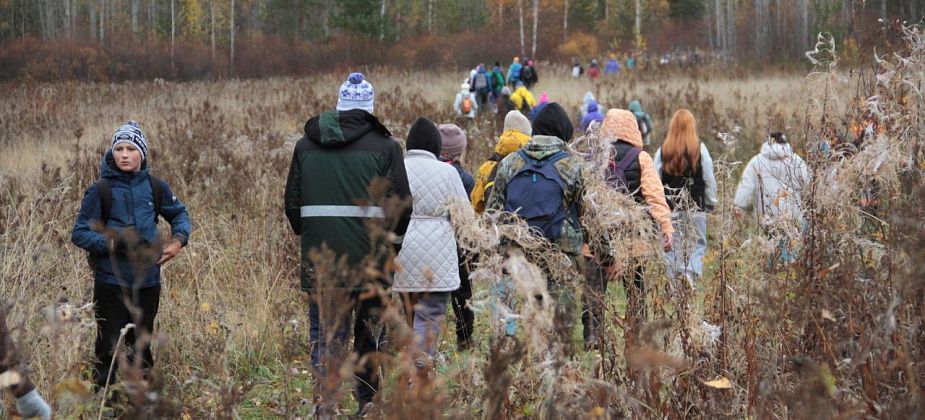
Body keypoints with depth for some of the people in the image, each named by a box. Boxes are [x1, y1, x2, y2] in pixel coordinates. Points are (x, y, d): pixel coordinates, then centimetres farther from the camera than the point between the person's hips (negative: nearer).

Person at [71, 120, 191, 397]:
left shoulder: (155, 187, 1)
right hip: (111, 282, -4)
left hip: (148, 280, 4)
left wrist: (179, 239, 0)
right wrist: (112, 243, -20)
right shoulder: (101, 190, -9)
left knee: (141, 344, 16)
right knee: (109, 346, -3)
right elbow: (79, 233, -7)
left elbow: (179, 213, 18)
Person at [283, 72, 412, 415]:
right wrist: (391, 243, 14)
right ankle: (368, 403, 19)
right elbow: (401, 206, -3)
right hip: (370, 261, -2)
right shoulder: (384, 146, -3)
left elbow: (292, 203, 12)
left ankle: (324, 405, -3)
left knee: (325, 336, 5)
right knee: (369, 335, 12)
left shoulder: (306, 145, 7)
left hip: (319, 262, 2)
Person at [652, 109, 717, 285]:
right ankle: (692, 272, -17)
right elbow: (709, 179, 0)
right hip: (696, 206, -1)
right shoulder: (700, 149, -4)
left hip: (670, 207, 1)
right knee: (698, 244, 5)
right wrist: (711, 202, 12)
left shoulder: (663, 150, 0)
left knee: (673, 246, 8)